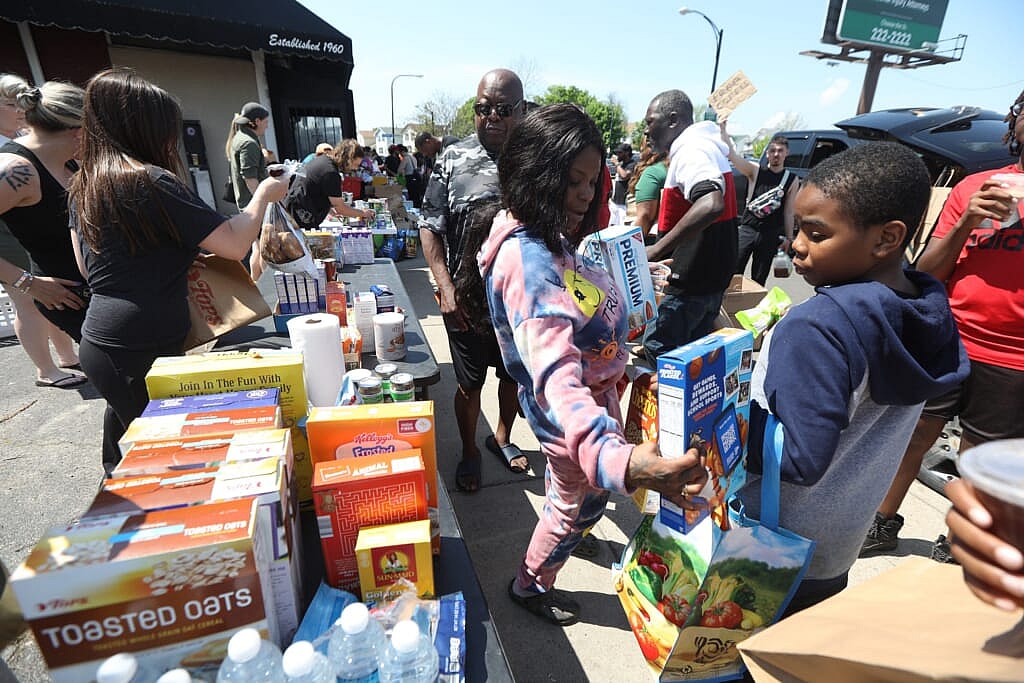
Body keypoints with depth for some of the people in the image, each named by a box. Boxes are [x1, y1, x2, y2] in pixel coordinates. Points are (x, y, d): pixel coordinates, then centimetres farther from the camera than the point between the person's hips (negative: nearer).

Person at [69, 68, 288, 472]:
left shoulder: (84, 184, 9)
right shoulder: (152, 182, -17)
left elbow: (86, 265, 17)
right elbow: (235, 245, -20)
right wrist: (263, 194, -4)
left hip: (99, 343, 9)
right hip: (141, 351, -9)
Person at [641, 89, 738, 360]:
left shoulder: (691, 148, -16)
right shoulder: (706, 145, 17)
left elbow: (711, 205, -35)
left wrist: (657, 250, -34)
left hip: (691, 282, -10)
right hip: (712, 277, 10)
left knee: (657, 350, -1)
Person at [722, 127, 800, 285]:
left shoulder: (792, 180, 5)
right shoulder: (755, 171, 2)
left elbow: (789, 212, 9)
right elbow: (731, 153, -10)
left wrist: (787, 237, 8)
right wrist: (723, 129, -19)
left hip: (770, 234, 2)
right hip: (747, 228, -1)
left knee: (759, 280, 8)